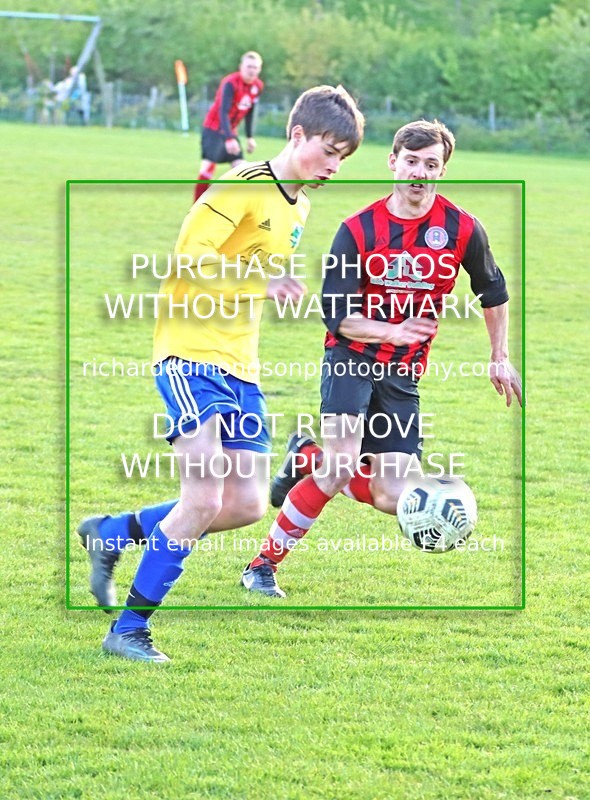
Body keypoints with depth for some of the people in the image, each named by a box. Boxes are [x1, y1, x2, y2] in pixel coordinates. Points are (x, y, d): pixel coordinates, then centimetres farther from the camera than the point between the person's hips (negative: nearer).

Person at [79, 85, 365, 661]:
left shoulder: (299, 206, 15)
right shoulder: (243, 187, -13)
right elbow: (189, 255, -23)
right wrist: (259, 278, -32)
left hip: (241, 367, 9)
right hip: (191, 355, -9)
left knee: (246, 504, 0)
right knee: (204, 499, -18)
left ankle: (113, 532, 19)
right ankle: (128, 630, -8)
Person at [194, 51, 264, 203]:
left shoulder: (258, 86, 0)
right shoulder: (230, 83, -23)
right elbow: (223, 112, -28)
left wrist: (250, 137, 11)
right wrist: (229, 138, -37)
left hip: (231, 131, 7)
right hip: (213, 128, -7)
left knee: (239, 166, -3)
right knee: (209, 165, -16)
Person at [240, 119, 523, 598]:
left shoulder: (463, 230, -7)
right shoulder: (359, 230, -12)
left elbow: (494, 292, 12)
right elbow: (337, 315, -13)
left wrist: (500, 357, 15)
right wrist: (392, 330, -29)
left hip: (403, 374, 3)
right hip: (353, 359, -3)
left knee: (392, 499, -3)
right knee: (339, 469, -22)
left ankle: (308, 460, 24)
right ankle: (263, 565, -7)